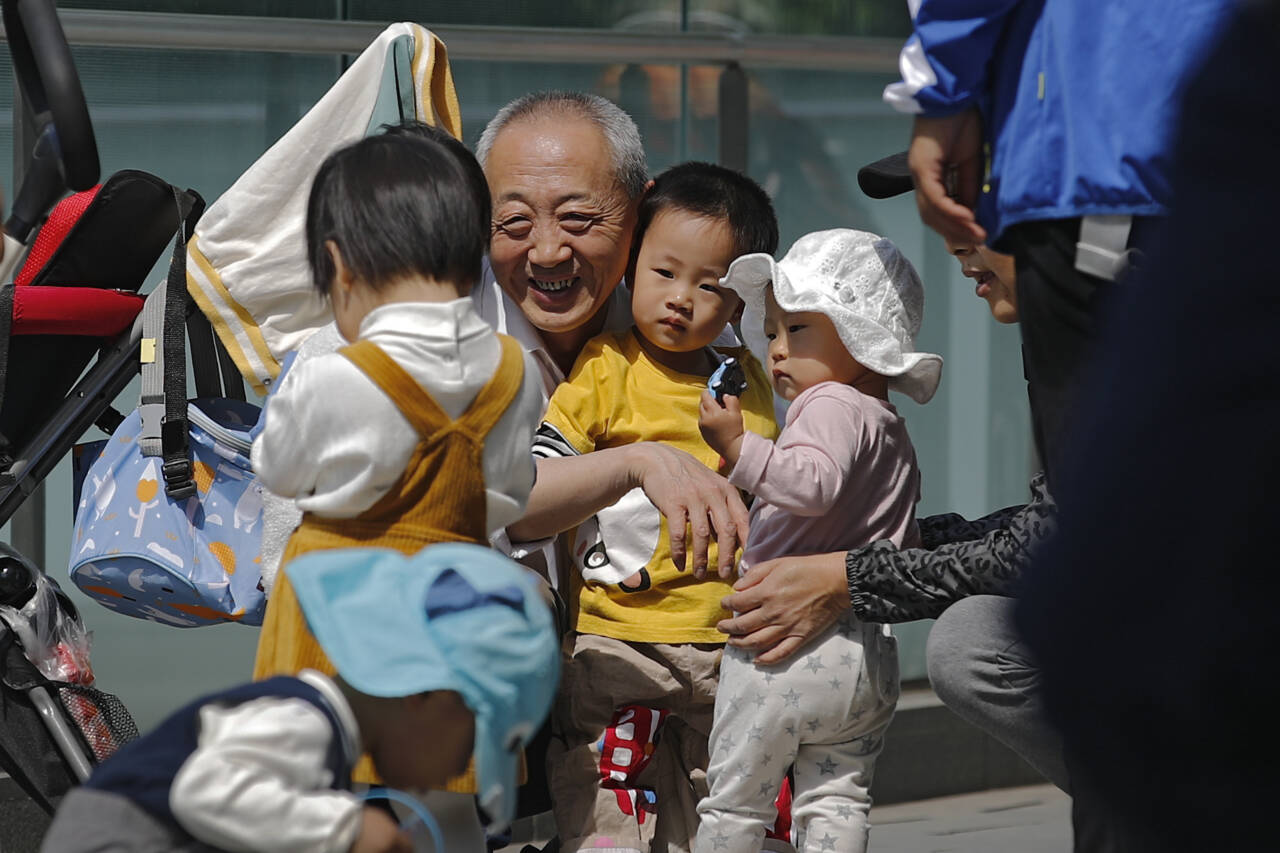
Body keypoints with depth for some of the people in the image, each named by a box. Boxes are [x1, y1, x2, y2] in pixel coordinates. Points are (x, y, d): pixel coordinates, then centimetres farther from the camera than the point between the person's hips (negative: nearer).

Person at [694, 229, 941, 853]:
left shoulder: (831, 405, -10)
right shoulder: (893, 432, 20)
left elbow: (815, 484, -29)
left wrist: (739, 449, -31)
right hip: (871, 656, 9)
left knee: (733, 799, 3)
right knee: (837, 800, 12)